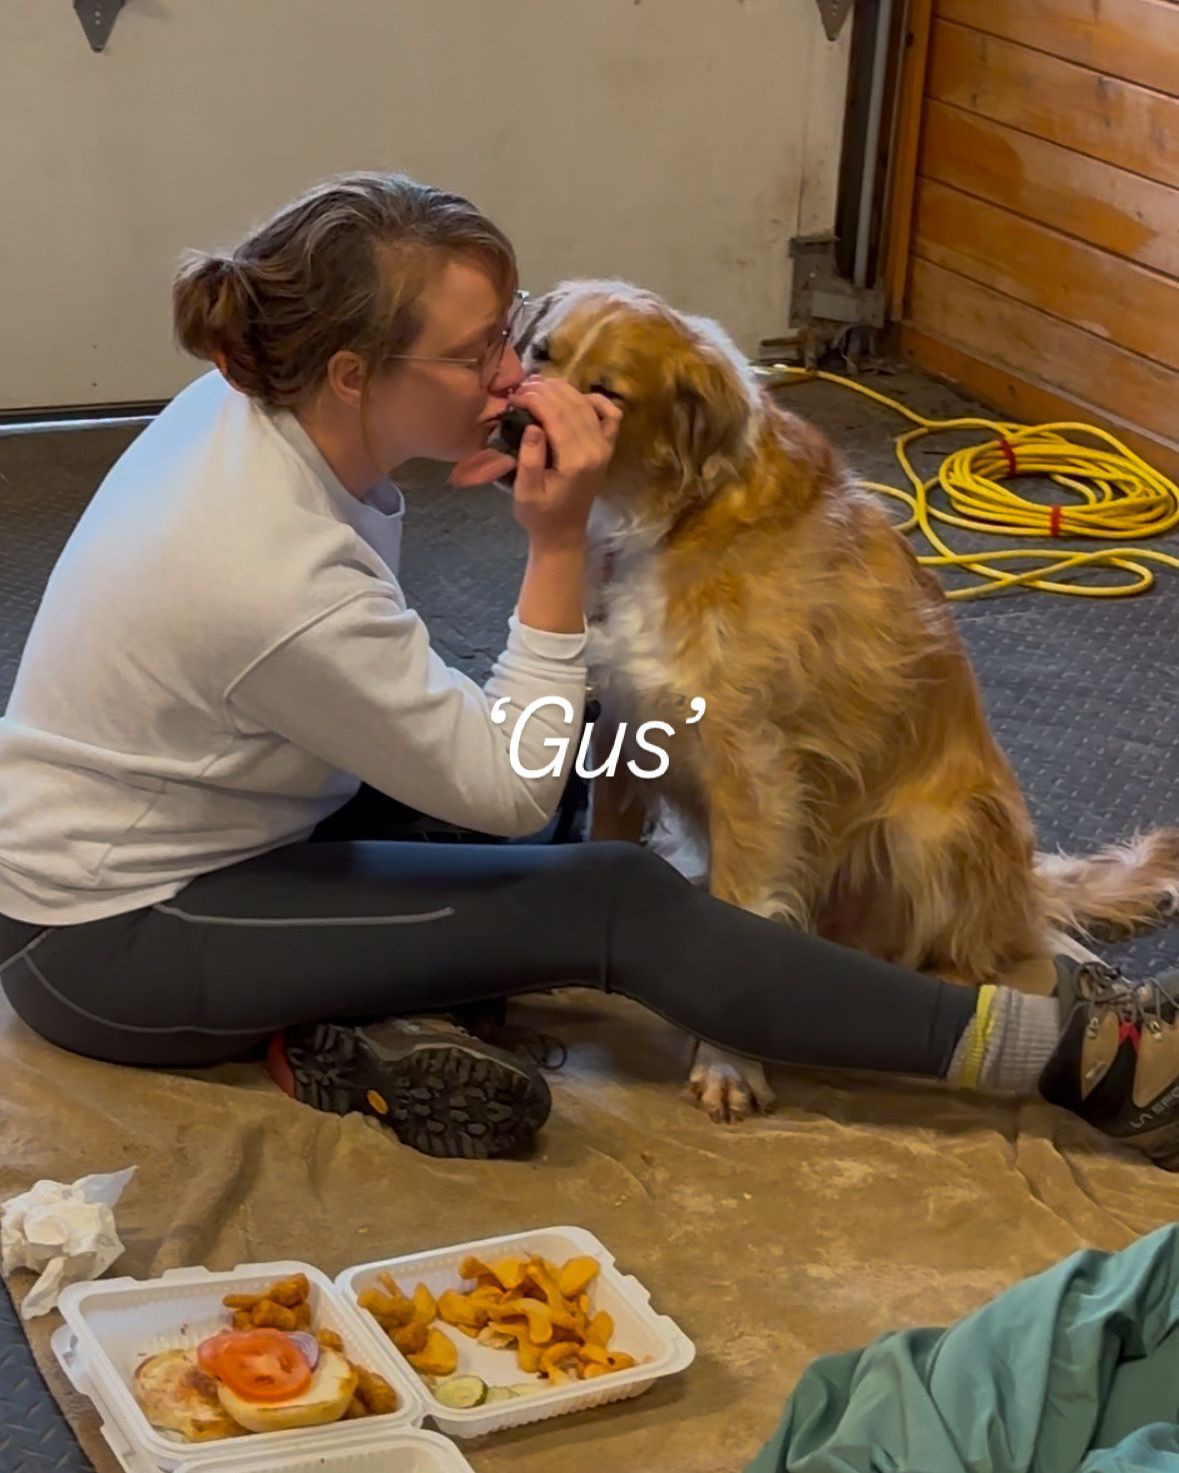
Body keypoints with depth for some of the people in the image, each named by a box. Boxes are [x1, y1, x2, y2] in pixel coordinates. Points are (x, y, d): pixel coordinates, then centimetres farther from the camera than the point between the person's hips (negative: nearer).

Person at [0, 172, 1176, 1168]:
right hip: (105, 943, -9)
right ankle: (1072, 1057, -13)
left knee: (573, 743, 3)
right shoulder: (283, 582, -34)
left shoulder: (253, 402, -9)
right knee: (615, 906, -17)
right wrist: (559, 541, -25)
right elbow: (507, 788, -20)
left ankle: (363, 1022, -11)